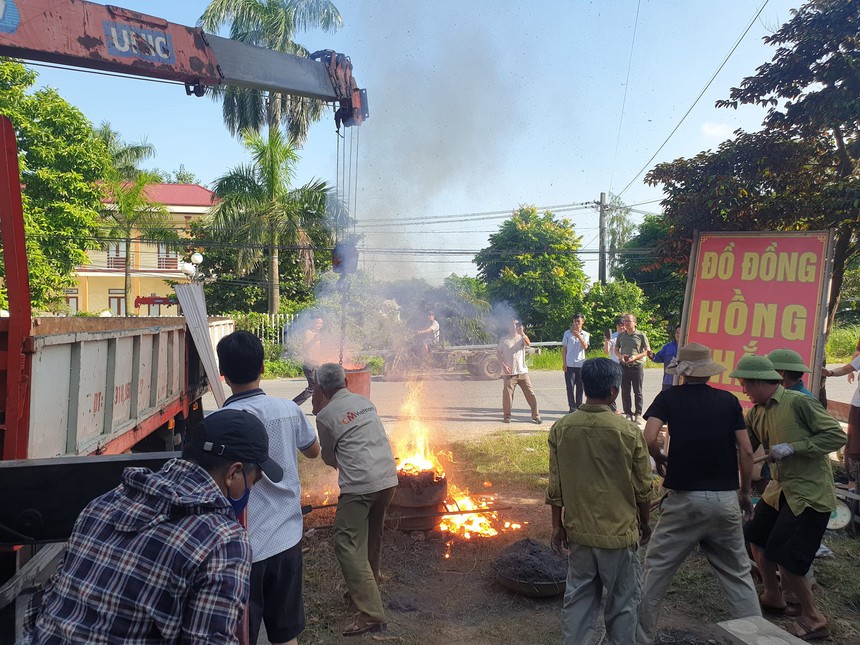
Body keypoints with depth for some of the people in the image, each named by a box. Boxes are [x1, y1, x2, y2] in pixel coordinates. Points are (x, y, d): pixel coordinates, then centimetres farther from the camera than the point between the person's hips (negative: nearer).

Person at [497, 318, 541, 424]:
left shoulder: (522, 338, 4)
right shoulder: (504, 340, 4)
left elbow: (528, 343, -18)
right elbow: (499, 354, 3)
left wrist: (522, 333, -30)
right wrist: (503, 365, -9)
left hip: (522, 372, 1)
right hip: (509, 373, -1)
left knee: (530, 394, 1)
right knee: (507, 394, 0)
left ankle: (535, 416, 9)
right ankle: (506, 416, 14)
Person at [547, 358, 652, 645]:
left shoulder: (561, 428, -9)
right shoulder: (629, 432, -16)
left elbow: (555, 485, -3)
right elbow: (642, 488, -5)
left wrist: (557, 524, 10)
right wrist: (644, 523, 12)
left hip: (578, 531, 3)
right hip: (619, 532, -2)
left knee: (578, 598, 17)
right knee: (622, 603, 15)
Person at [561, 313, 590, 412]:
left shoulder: (585, 334, 6)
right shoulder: (567, 333, 3)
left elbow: (585, 347, -10)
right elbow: (564, 349, 4)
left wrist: (579, 336, -24)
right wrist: (564, 363, -1)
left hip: (581, 364, 1)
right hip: (569, 364, -1)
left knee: (580, 386, 7)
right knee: (570, 386, -2)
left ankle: (579, 406, 18)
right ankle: (572, 407, 4)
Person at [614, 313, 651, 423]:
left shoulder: (641, 336, -2)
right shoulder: (621, 335, 9)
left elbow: (647, 351, -1)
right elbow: (616, 350, 17)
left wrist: (635, 357, -14)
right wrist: (620, 356, -5)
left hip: (637, 366, -3)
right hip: (623, 366, 3)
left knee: (638, 392, 3)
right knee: (625, 392, 6)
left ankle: (638, 414, 10)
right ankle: (628, 413, 15)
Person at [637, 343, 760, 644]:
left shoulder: (669, 397, -3)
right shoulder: (729, 400, 4)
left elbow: (649, 438, -17)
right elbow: (746, 451, 2)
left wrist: (660, 460, 4)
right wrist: (745, 492, 13)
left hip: (684, 498, -2)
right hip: (726, 499, 3)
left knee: (656, 569, 9)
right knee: (738, 574, 17)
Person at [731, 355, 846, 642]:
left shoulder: (799, 403, -19)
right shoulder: (756, 413, 4)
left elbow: (837, 436, -18)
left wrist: (793, 447, -24)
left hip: (810, 493, -8)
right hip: (780, 489, 8)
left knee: (785, 558, -7)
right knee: (757, 540, 17)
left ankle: (813, 620, 15)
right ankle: (773, 596, 40)